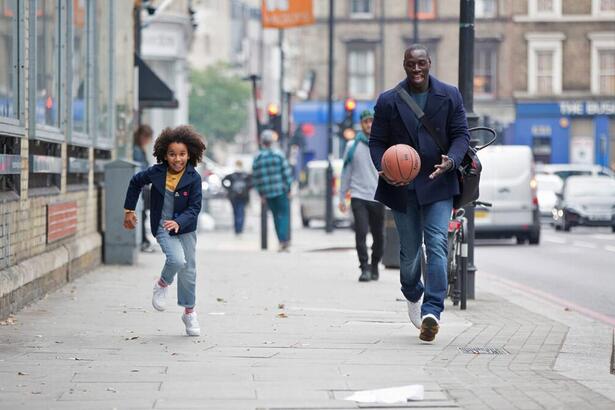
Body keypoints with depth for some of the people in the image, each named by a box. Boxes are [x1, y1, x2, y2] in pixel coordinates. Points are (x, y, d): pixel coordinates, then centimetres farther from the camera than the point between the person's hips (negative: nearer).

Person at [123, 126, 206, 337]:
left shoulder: (193, 178, -14)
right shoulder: (156, 173, -10)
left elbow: (194, 208, -15)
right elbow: (135, 182, 9)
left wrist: (178, 222, -33)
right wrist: (129, 210, 13)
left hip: (186, 228, 1)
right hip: (162, 227, -1)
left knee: (188, 270, 8)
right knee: (177, 260, -25)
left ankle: (189, 312, 26)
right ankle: (162, 285, 7)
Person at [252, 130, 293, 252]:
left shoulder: (257, 158, 2)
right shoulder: (278, 155, -7)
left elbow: (256, 178, 5)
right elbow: (286, 173, -7)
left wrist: (261, 194, 12)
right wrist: (289, 188, 1)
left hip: (267, 193, 3)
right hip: (281, 190, -3)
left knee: (276, 216, 13)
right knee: (284, 214, 0)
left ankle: (282, 241, 11)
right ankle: (284, 240, -16)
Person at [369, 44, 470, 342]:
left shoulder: (449, 96, 3)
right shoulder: (388, 101, 3)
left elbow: (461, 134, 2)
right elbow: (377, 142, 5)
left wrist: (451, 160, -18)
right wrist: (384, 168, -14)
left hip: (437, 184, -1)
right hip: (401, 186, 1)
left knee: (437, 245, -15)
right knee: (409, 249, 10)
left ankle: (431, 311, -20)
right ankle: (413, 296, 39)